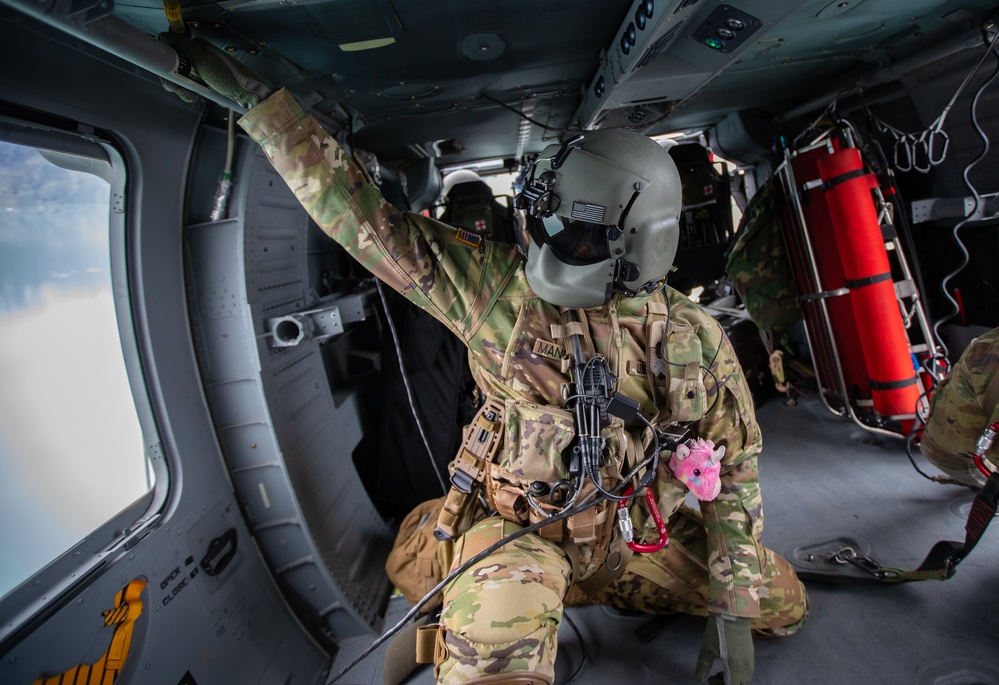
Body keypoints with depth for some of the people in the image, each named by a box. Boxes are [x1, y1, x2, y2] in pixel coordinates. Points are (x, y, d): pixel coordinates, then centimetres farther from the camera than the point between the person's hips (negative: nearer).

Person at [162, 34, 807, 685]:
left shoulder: (695, 336, -6)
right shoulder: (498, 288, -13)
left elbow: (735, 461, 2)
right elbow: (365, 218, -13)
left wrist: (733, 609, -1)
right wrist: (258, 96, -15)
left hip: (633, 534, 5)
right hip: (518, 533, -4)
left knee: (782, 606, 13)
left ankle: (608, 589, 25)